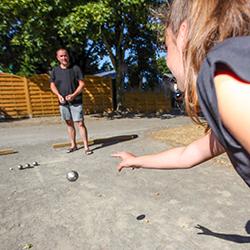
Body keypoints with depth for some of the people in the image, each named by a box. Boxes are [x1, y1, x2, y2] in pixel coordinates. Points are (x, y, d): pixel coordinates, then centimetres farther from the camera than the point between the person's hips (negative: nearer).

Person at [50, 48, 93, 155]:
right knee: (69, 123, 11)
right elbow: (52, 85, 11)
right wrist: (59, 95, -7)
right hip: (63, 102, 4)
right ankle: (73, 145, 23)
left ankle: (86, 147, -2)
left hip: (76, 101, -4)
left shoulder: (75, 68, -1)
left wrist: (73, 95, -17)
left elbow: (82, 84, -4)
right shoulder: (55, 70, 8)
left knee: (80, 123, -8)